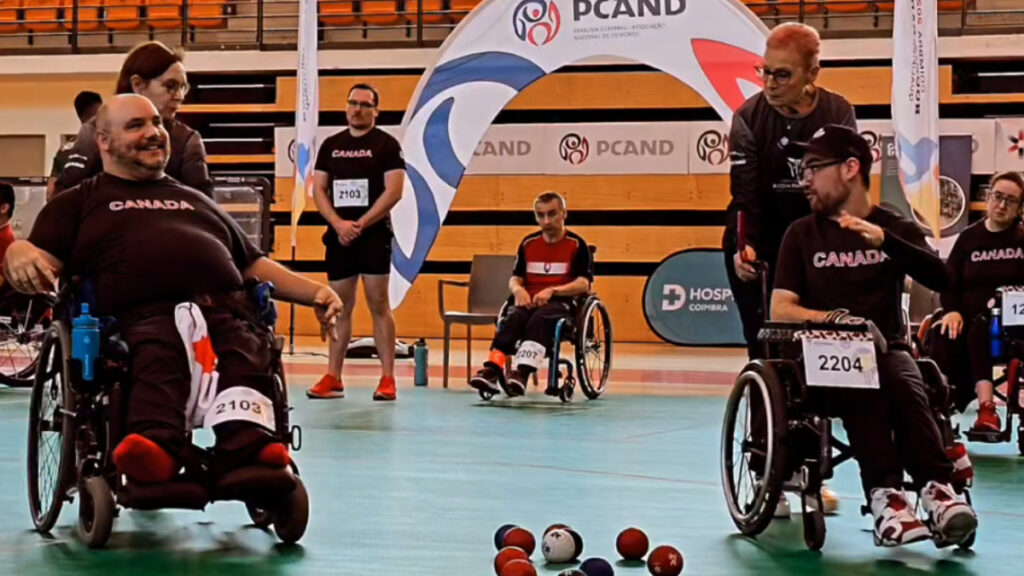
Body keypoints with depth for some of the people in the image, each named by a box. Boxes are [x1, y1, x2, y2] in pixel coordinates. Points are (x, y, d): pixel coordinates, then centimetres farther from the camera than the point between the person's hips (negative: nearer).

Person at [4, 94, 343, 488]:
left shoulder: (196, 200, 40)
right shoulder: (79, 202, 27)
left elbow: (255, 266, 36)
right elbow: (42, 262, 12)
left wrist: (313, 292, 18)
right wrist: (21, 255, -14)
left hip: (226, 309, 3)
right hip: (143, 314, -3)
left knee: (245, 356, -32)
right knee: (158, 358, -39)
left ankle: (246, 448, -58)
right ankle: (156, 446, -65)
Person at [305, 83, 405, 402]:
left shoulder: (386, 144, -1)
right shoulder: (331, 145, 12)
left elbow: (394, 191, -9)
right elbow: (318, 190, 9)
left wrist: (360, 224, -15)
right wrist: (339, 224, -8)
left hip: (374, 235, -4)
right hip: (338, 236, 4)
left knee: (379, 306, -5)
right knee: (339, 307, 7)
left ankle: (387, 379, -4)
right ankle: (333, 378, 11)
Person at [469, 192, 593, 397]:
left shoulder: (577, 245, 2)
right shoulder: (528, 243, 15)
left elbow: (583, 284, -6)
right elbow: (514, 278, 17)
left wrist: (552, 290, -19)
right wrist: (518, 289, -8)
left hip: (561, 302, -3)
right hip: (530, 301, 4)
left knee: (538, 319, -37)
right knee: (513, 318, -31)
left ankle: (522, 373, -53)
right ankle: (492, 370, -49)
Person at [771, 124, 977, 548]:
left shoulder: (893, 227, 9)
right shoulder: (803, 234, 10)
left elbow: (940, 278, -9)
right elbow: (780, 310, 1)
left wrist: (885, 240, -23)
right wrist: (833, 318, -17)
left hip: (885, 348, 1)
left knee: (904, 385, -33)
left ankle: (937, 490, -46)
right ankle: (885, 493, -47)